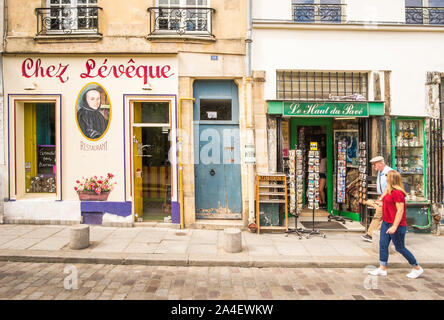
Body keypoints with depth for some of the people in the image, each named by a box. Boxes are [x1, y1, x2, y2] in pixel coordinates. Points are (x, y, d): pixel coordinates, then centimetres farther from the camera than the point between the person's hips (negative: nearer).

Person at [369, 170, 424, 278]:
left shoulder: (397, 192, -22)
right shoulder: (389, 191, 8)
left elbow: (400, 210, -24)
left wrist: (394, 226, -24)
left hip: (396, 225, -9)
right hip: (386, 222, 9)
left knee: (400, 248, 5)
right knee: (383, 244, 7)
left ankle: (417, 268, 24)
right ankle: (382, 269, 15)